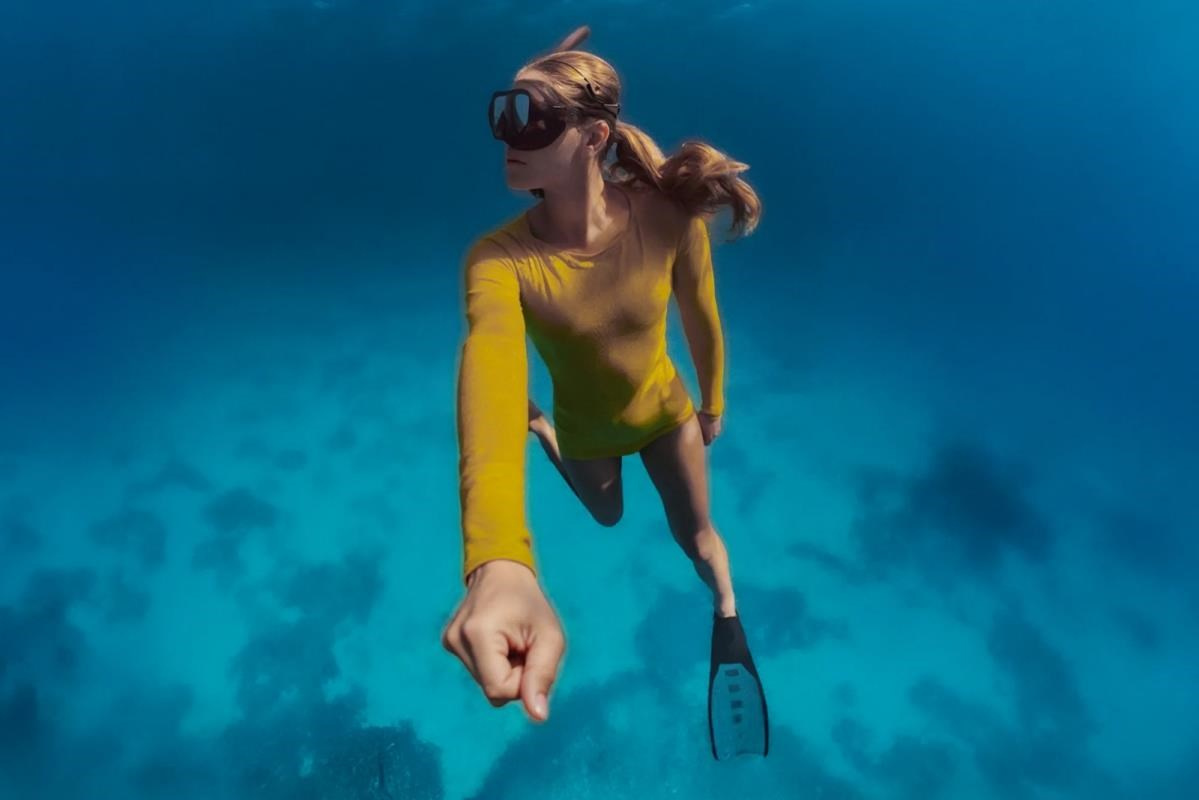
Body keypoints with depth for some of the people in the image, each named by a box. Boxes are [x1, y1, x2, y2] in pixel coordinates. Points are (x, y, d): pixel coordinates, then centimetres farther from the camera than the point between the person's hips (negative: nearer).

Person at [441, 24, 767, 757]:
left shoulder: (669, 217, -32)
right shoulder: (499, 258, -37)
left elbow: (702, 318, -13)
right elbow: (493, 370, -58)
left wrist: (713, 404, 5)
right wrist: (500, 564, -74)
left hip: (666, 410, 0)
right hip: (588, 427, 1)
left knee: (696, 534, 17)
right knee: (608, 516, 30)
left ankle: (729, 614, 49)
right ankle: (541, 433, 59)